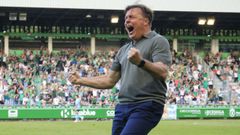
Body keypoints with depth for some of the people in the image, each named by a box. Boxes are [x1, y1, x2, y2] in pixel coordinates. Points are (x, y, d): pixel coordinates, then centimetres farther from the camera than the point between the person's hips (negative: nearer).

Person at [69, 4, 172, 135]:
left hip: (147, 106, -7)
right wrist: (81, 80, 15)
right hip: (123, 106, 7)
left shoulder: (158, 41, 0)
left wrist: (141, 62, -32)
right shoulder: (124, 50, 21)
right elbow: (110, 80, 23)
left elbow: (162, 73, -15)